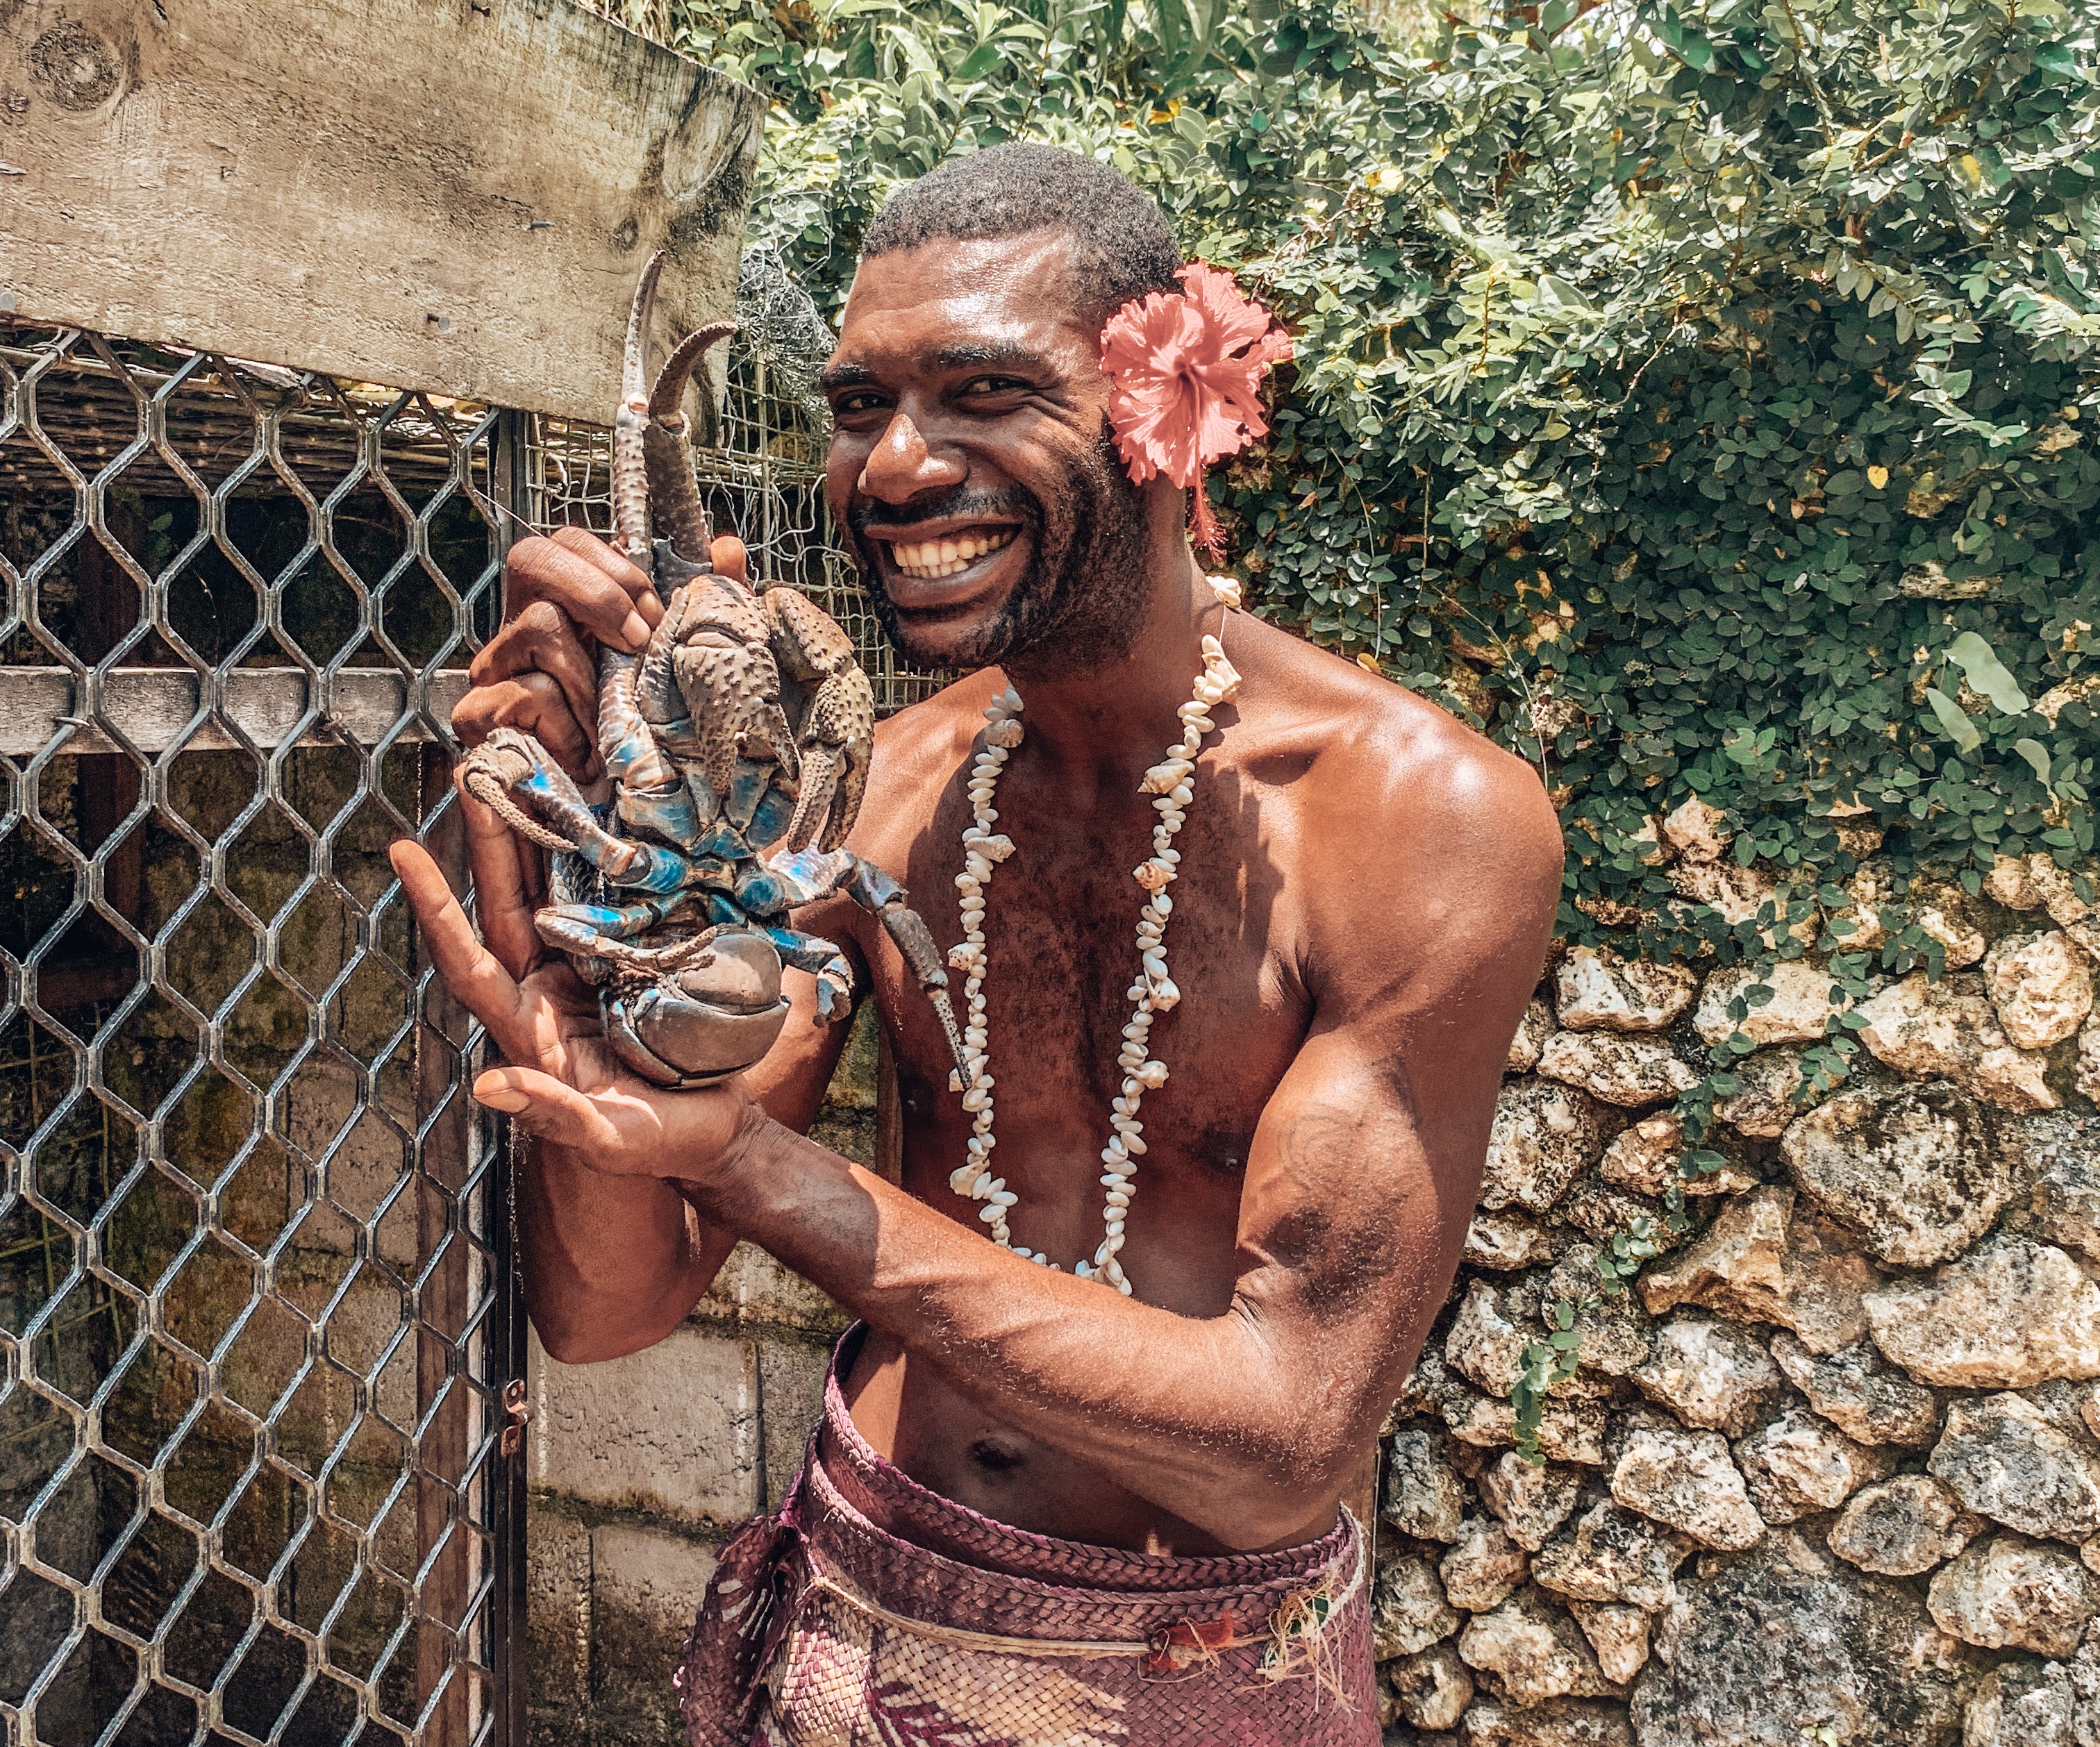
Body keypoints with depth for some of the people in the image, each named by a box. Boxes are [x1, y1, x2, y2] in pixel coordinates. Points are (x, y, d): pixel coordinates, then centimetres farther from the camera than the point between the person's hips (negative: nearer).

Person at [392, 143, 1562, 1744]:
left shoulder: (1430, 816, -21)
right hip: (854, 1617, 4)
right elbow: (606, 1308, -8)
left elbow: (1284, 1447, -25)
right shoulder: (872, 792, -9)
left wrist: (741, 1153, -28)